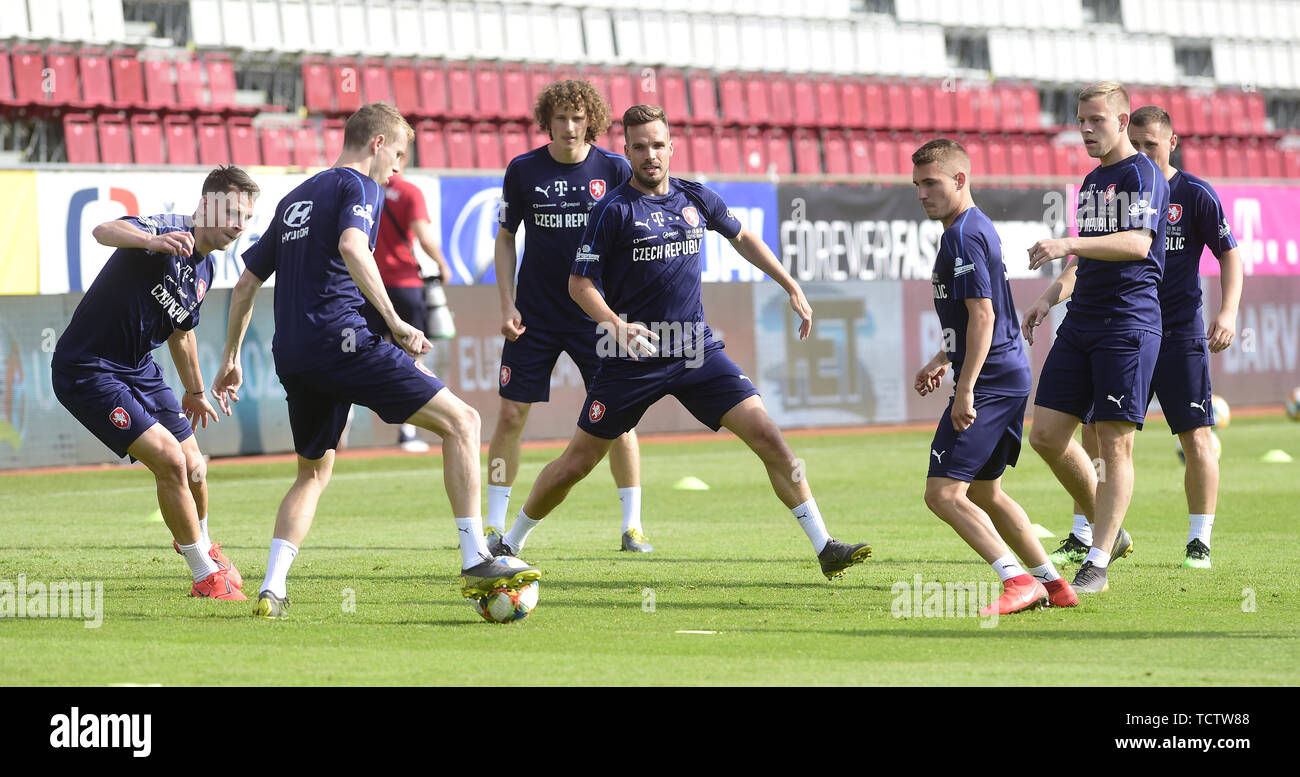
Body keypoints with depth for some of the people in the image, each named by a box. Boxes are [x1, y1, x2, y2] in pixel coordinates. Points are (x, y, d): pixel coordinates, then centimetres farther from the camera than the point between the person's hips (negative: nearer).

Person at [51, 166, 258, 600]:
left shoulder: (203, 269, 7)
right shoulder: (168, 232, -20)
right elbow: (104, 231, -42)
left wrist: (195, 391, 36)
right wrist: (151, 240, -63)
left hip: (139, 368, 9)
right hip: (87, 369, -9)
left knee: (193, 469, 10)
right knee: (170, 460, -17)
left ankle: (199, 543, 43)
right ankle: (206, 576, -3)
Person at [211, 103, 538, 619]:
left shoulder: (296, 198, 25)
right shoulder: (359, 186, 1)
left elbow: (247, 282, 27)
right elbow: (351, 247, -21)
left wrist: (231, 359, 33)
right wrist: (395, 322, -24)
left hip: (291, 357, 8)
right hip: (342, 339, -8)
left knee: (314, 473, 24)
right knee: (460, 422, -4)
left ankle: (272, 589, 9)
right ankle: (475, 563, -14)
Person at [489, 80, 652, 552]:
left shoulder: (615, 170, -4)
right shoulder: (523, 171, -2)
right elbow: (505, 239, 8)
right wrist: (506, 305, -1)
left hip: (597, 314, -1)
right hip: (535, 315, 1)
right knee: (511, 414, -2)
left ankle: (632, 526, 6)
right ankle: (494, 525, 9)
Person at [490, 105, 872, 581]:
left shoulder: (695, 199, 5)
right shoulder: (614, 210, -9)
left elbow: (742, 238, 25)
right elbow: (580, 283, -8)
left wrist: (791, 287, 22)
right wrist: (615, 324, -25)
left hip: (696, 352, 3)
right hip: (632, 358, -3)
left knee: (767, 437, -11)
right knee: (576, 464, 3)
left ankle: (824, 548, -9)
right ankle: (510, 543, 26)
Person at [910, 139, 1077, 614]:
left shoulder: (964, 235, -15)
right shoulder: (977, 228, 17)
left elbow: (982, 316, -22)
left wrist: (965, 389, -23)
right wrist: (942, 361, 32)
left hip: (989, 381, -11)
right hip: (1011, 378, 11)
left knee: (943, 493, -13)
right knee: (983, 492, 21)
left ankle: (1019, 581, -19)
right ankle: (1053, 585, 23)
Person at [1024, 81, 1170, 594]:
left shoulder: (1143, 175, -7)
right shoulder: (1090, 181, 19)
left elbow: (1137, 243, -22)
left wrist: (1068, 244, -31)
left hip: (1129, 324, -8)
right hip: (1081, 322, 8)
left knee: (1115, 444, -7)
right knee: (1047, 435, 2)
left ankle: (1098, 564, -4)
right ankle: (1109, 531, 17)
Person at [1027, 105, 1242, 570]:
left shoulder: (1196, 195, -3)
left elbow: (1229, 255, 0)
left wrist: (1228, 312, -15)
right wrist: (1048, 300, -3)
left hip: (1180, 332, -3)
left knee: (1195, 437, -6)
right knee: (1095, 433, 0)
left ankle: (1200, 543, 3)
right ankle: (1081, 539, 8)